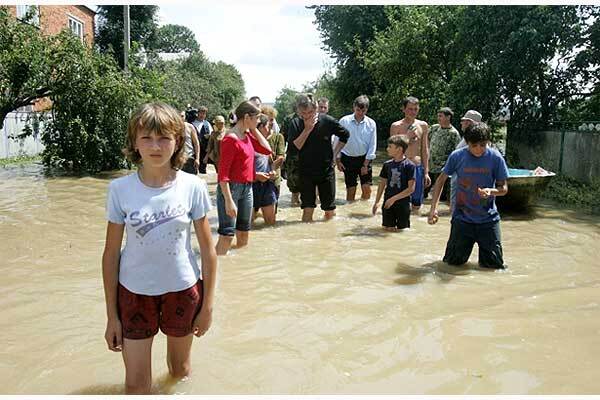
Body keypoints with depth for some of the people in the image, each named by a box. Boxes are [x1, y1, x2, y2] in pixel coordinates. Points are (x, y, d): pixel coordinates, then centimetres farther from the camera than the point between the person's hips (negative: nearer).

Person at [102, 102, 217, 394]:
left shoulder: (193, 187, -12)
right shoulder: (120, 189, -11)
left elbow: (208, 251, -4)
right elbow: (111, 254, -4)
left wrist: (208, 304, -1)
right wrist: (111, 315, -2)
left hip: (183, 288, 0)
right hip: (134, 292, 0)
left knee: (181, 372, 21)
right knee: (136, 385, 7)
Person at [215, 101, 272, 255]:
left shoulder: (247, 135, 9)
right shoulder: (230, 139, -16)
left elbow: (267, 150, 12)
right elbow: (223, 173, -19)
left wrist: (254, 130, 6)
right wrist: (228, 201, -23)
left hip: (247, 188, 9)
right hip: (231, 188, -9)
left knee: (243, 233, 15)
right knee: (227, 234, -10)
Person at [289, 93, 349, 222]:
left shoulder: (327, 121, -9)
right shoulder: (296, 124, -6)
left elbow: (345, 135, 7)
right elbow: (295, 146, -18)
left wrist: (335, 153, 3)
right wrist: (307, 129, -21)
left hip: (326, 169, 0)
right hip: (305, 171, 0)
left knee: (329, 212, 7)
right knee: (307, 210, -2)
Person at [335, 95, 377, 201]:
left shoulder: (371, 124, -3)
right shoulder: (344, 121, -7)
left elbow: (372, 145, 0)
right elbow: (337, 141, -1)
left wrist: (366, 164, -5)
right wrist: (338, 160, -2)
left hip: (364, 158, 1)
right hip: (348, 158, -1)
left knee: (367, 189, -4)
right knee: (351, 189, 3)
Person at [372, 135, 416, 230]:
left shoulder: (409, 165, -10)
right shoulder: (387, 164, 4)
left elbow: (411, 188, -13)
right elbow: (382, 184, 12)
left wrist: (393, 199, -14)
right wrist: (376, 202, 9)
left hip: (403, 204, -3)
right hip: (388, 204, 4)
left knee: (402, 229, 1)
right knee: (388, 228, 1)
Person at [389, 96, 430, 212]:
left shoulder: (423, 125, 8)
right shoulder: (396, 126, -2)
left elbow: (425, 150, 11)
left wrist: (426, 172, 8)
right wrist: (407, 137, -18)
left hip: (418, 167, 3)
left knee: (416, 205, 7)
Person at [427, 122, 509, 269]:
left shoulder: (495, 157, -8)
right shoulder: (457, 156, -7)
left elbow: (504, 188, -2)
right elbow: (441, 180, 4)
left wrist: (491, 191, -25)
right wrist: (434, 207, -5)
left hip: (488, 219, 0)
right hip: (462, 218, 0)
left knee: (495, 265, 3)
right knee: (453, 262, 3)